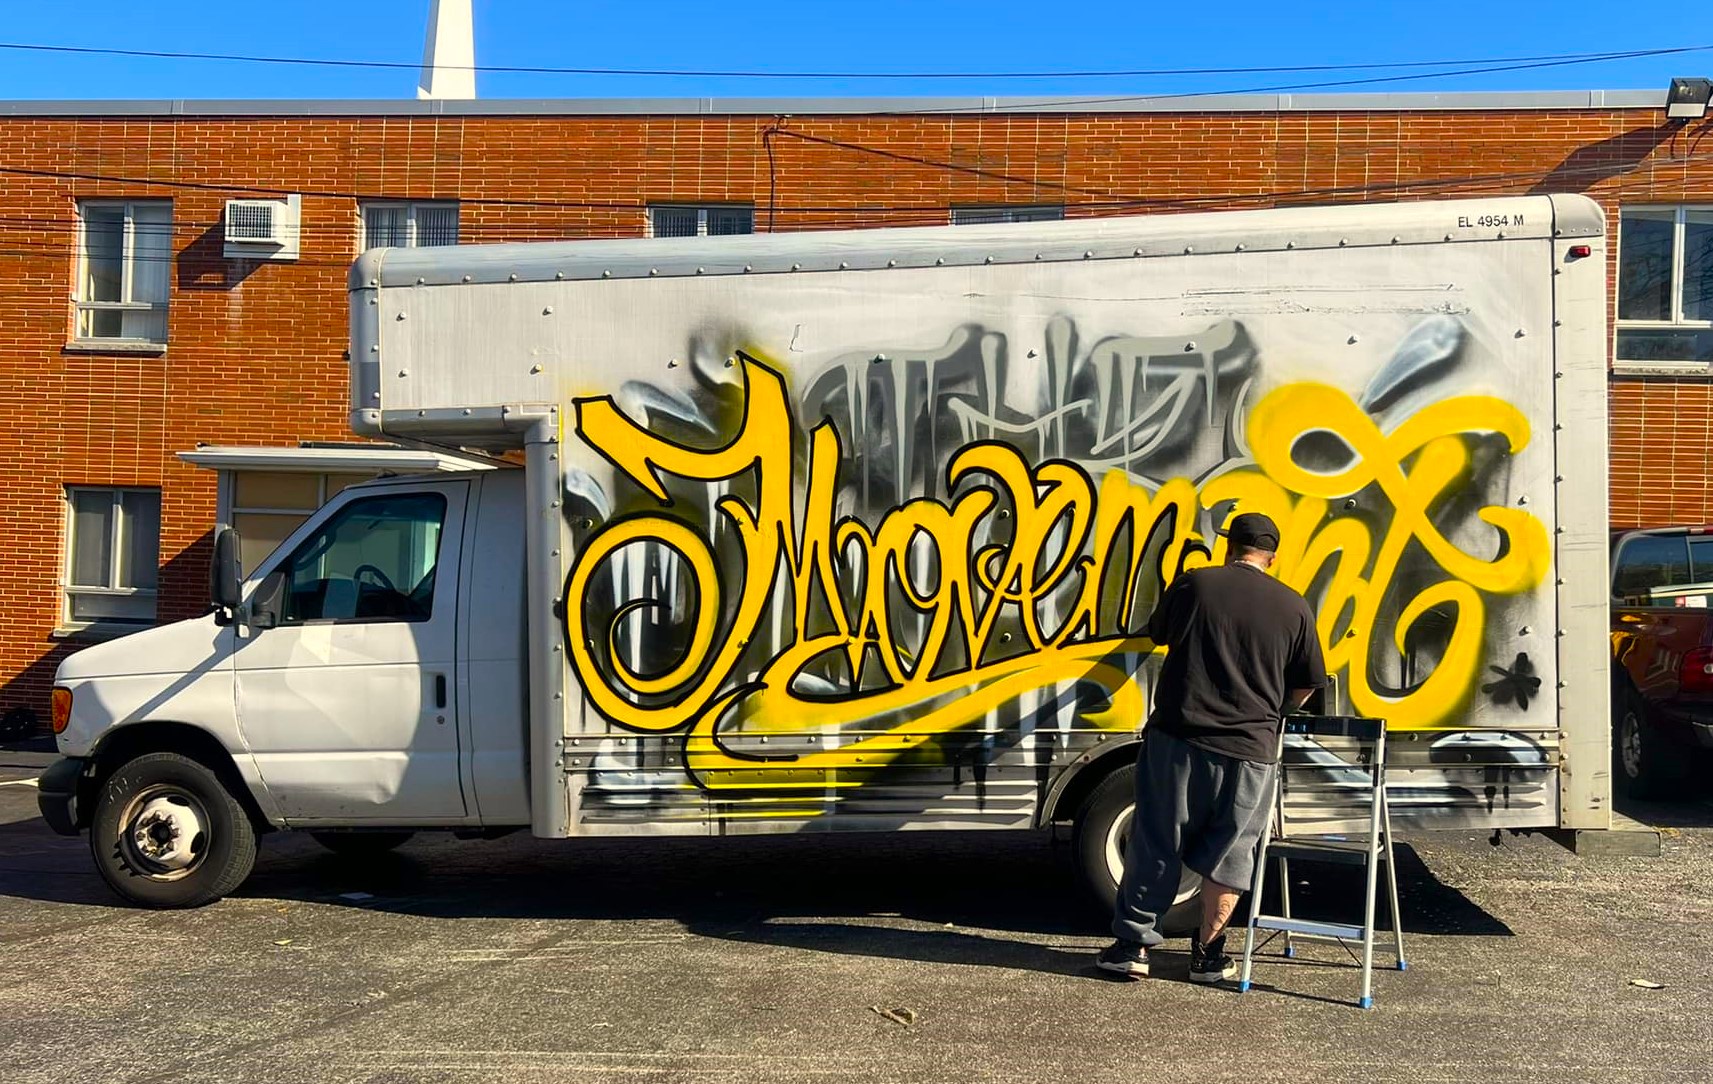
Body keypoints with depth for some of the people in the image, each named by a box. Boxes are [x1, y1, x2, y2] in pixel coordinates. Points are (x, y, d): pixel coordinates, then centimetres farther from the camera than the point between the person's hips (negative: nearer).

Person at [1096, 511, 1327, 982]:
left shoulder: (1192, 584, -1)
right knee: (1227, 857, 13)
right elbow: (1305, 685, 8)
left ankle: (1134, 945, 15)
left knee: (1155, 846, 10)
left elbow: (1158, 634, 16)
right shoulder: (1294, 608, 1)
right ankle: (1207, 955, 20)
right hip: (1249, 750, 1)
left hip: (1176, 738, 0)